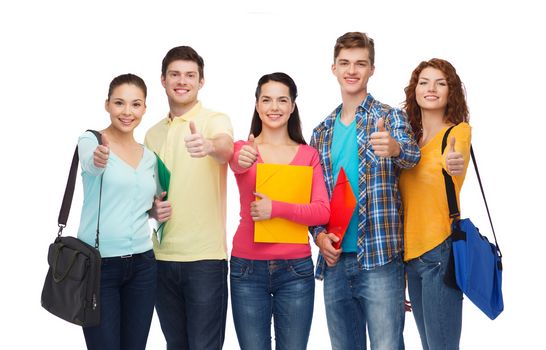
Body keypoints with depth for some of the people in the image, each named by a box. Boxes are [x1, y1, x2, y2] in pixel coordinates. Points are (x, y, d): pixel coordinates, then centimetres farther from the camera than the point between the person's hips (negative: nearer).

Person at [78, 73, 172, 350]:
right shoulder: (90, 140, -6)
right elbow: (90, 164, -30)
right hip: (98, 264, -5)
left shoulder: (149, 157, 11)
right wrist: (98, 159, -53)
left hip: (142, 264, 5)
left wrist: (157, 210, 2)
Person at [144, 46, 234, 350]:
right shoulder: (153, 134, 13)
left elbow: (227, 148, -28)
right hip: (162, 257, 5)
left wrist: (208, 146, -51)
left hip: (205, 257, -5)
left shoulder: (215, 121, -4)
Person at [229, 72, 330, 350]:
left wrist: (276, 208, -20)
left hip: (296, 268, 1)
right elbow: (234, 161, -23)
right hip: (247, 267, 0)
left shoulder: (308, 154, 5)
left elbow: (322, 212, -6)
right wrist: (242, 161, -46)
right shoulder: (244, 149, 3)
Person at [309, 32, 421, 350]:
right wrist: (319, 234, -2)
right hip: (335, 259, 5)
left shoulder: (391, 117, 0)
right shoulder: (322, 132, 13)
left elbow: (412, 155, -21)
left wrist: (394, 148, -44)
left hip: (379, 258, -5)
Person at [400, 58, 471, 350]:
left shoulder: (458, 130, -4)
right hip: (410, 251, 6)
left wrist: (455, 164, -48)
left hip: (441, 249, -6)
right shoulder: (409, 136, 12)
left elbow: (458, 155, -29)